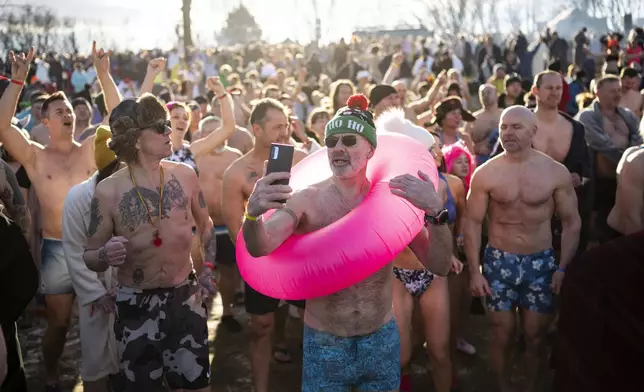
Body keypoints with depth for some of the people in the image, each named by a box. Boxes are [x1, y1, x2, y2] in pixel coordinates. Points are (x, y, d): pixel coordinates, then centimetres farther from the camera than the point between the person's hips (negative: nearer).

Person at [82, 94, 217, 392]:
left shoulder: (184, 175, -6)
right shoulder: (108, 191, -15)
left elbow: (205, 224, 13)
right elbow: (89, 257, -6)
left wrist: (209, 267, 5)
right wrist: (105, 255, -28)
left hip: (186, 296, 2)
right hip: (136, 303, -2)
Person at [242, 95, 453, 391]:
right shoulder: (307, 200, -11)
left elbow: (439, 267, -10)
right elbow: (260, 248, -25)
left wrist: (435, 211, -27)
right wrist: (253, 214, -46)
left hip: (382, 340, 2)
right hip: (323, 343, -1)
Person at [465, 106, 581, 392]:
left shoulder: (556, 172, -7)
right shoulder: (485, 174, -7)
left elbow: (571, 222, 0)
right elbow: (473, 223, -4)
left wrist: (563, 268, -8)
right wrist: (474, 271, -8)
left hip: (541, 262, 1)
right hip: (499, 262, 0)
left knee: (535, 336, 11)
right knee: (502, 334, 9)